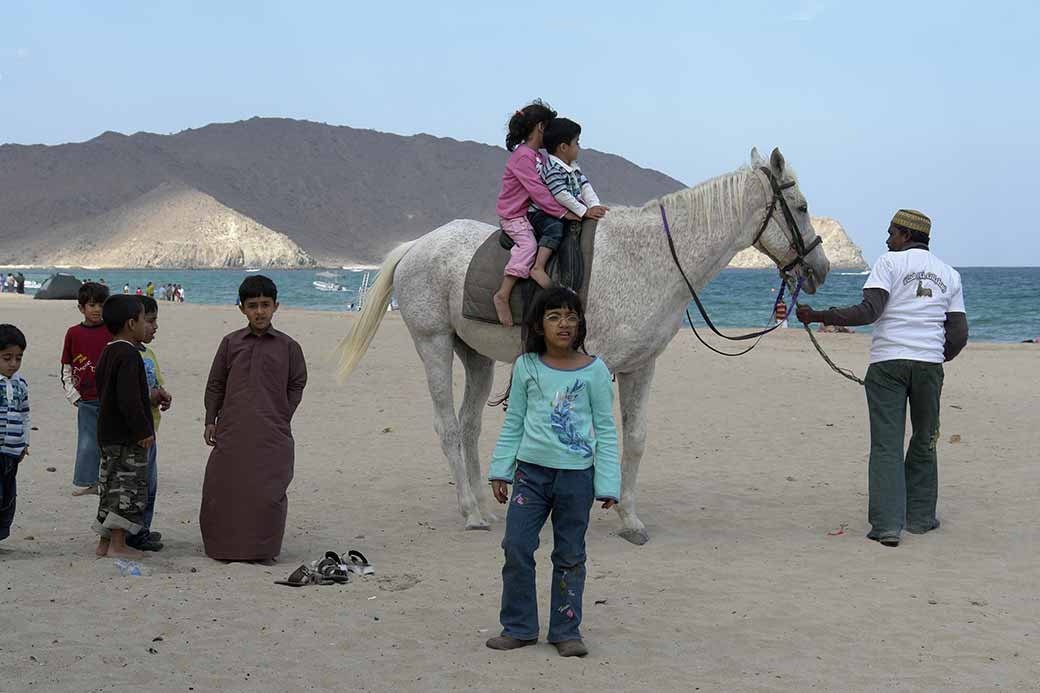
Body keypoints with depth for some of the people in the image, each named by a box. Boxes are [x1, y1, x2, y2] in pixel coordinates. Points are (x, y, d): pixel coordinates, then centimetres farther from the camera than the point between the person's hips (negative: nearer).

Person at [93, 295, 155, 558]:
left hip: (108, 434, 10)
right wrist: (144, 430, -20)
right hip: (127, 437, -10)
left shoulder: (108, 353, 14)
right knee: (129, 487, -4)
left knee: (111, 486, 14)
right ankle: (118, 543, -3)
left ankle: (105, 542, 18)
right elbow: (129, 398, -24)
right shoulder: (129, 354, -17)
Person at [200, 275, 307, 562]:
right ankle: (224, 546, 14)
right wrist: (210, 420, 6)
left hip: (272, 434, -1)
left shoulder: (287, 346, 5)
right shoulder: (231, 343, 7)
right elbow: (215, 384, 12)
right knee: (224, 487, 1)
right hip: (232, 431, 1)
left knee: (268, 491, -3)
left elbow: (297, 384, 12)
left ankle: (262, 549, 8)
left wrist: (282, 416, 4)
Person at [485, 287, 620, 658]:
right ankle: (519, 627, 11)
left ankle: (566, 631, 17)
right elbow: (513, 422, 10)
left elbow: (606, 429, 0)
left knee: (570, 555, 7)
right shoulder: (526, 366, 3)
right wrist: (500, 470, 7)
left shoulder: (593, 370, -3)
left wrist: (608, 484, -3)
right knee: (516, 547, -2)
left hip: (576, 474, -2)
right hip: (531, 469, 2)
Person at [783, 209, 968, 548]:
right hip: (930, 365, 3)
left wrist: (817, 316, -11)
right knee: (924, 443, 18)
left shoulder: (890, 262, 1)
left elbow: (869, 311, -13)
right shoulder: (950, 275, 14)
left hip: (887, 361, -3)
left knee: (886, 446, -3)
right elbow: (959, 334, 8)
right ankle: (919, 516, 22)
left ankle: (887, 524, -10)